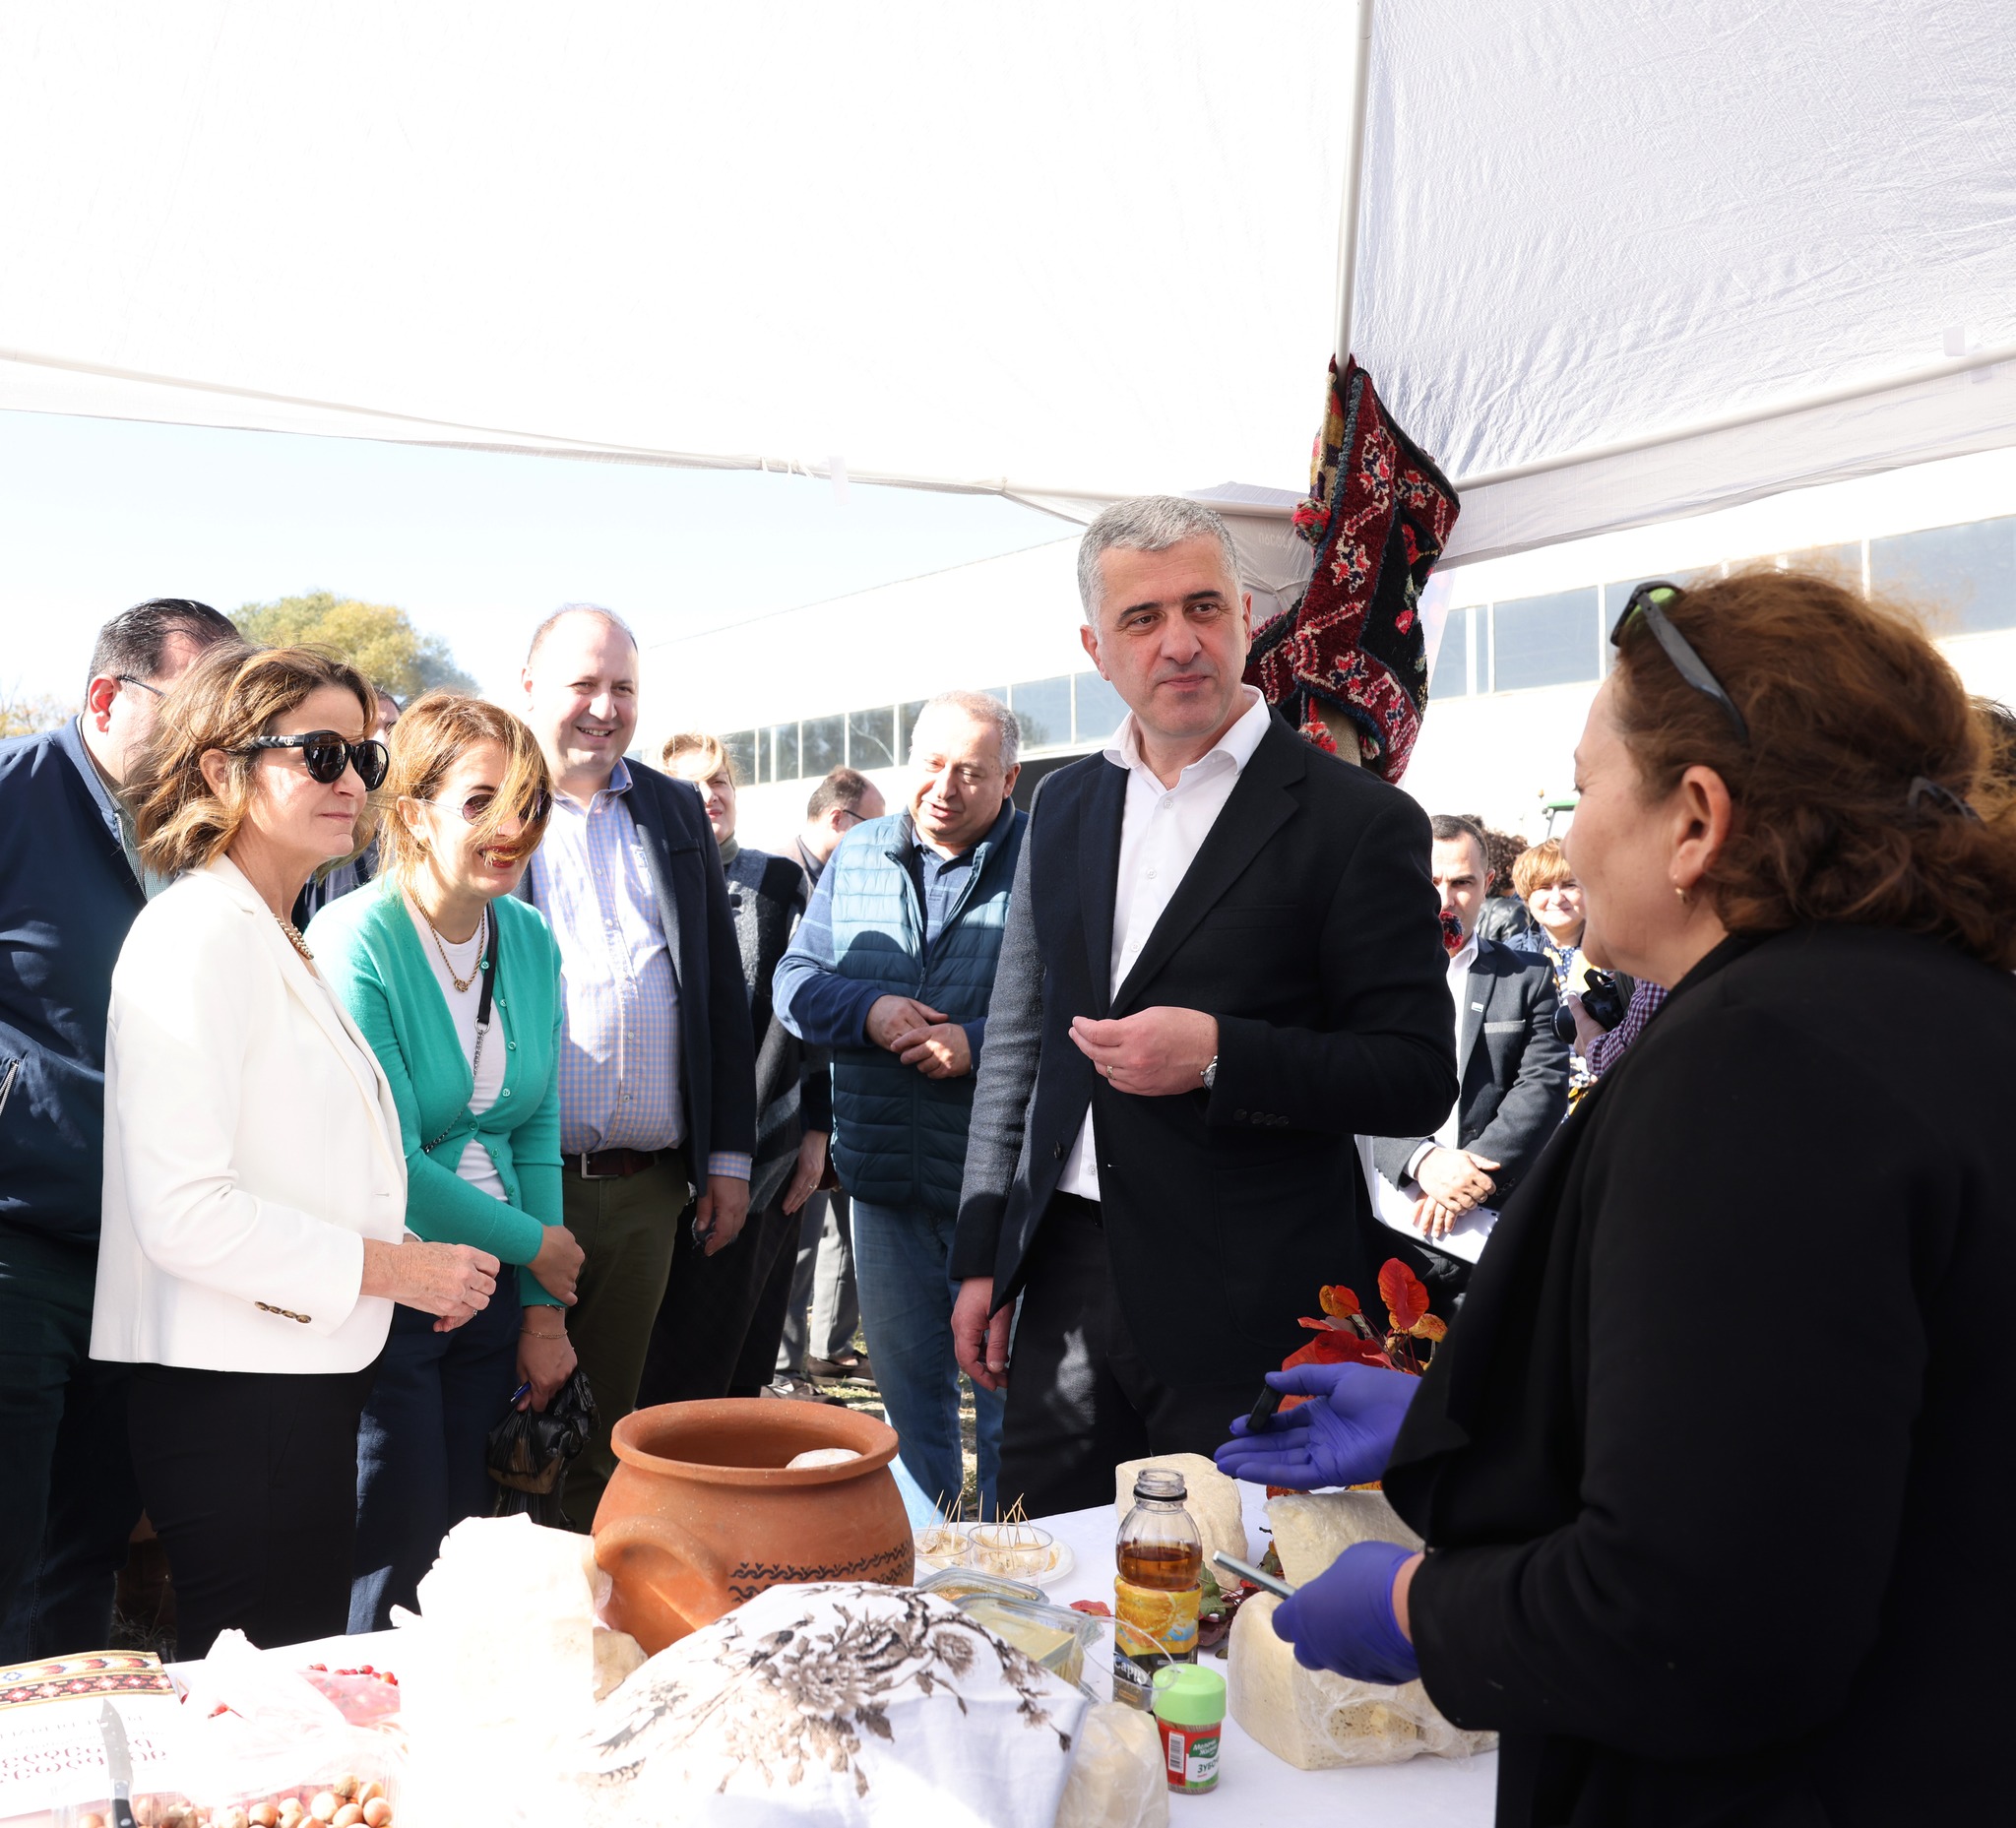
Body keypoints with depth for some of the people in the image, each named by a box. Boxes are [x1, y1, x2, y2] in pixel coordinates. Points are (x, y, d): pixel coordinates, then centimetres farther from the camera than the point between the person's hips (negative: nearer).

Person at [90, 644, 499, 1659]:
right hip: (231, 1395, -9)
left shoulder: (276, 942, 16)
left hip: (301, 1381, 9)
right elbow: (182, 1212, -22)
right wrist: (392, 1268, -16)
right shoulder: (200, 933, -14)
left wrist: (413, 1260, 8)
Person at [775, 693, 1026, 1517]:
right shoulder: (856, 857, 9)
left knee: (1009, 1383, 7)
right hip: (884, 1173, 5)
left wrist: (980, 1044, -22)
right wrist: (868, 1010, -11)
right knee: (905, 1379, 17)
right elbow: (795, 980, 8)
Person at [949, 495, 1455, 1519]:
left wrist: (1220, 1057, -21)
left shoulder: (1358, 821, -7)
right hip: (1067, 1278, 5)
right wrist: (982, 1258, 13)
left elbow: (1417, 1079, -7)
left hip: (1245, 1317, -5)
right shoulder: (1065, 805, 10)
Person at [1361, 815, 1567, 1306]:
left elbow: (1543, 1084, 1)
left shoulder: (1527, 978, 11)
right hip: (1388, 1209, -1)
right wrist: (1422, 1160, -15)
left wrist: (1478, 1171, -11)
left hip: (1496, 1210, 1)